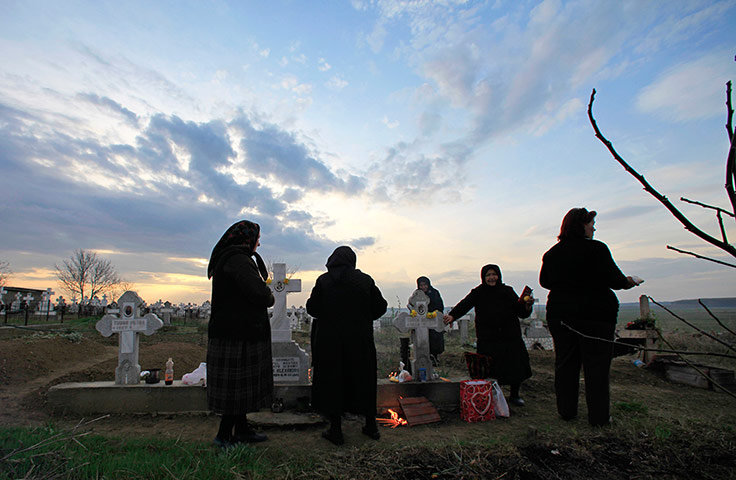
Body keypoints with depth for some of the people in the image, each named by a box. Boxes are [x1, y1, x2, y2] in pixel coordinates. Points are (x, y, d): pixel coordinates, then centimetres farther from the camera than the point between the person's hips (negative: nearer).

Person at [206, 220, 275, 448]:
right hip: (239, 333, -10)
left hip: (232, 331, 10)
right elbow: (260, 293, -26)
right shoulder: (238, 260, -18)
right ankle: (224, 435, 16)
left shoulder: (227, 258, 15)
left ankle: (241, 428, 31)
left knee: (239, 383, 18)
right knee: (238, 383, 2)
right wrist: (270, 297, -5)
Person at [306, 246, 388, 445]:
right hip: (360, 341, 2)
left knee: (332, 382, 10)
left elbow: (312, 308, -7)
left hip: (330, 340, -1)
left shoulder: (323, 281, -7)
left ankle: (336, 430, 18)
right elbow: (380, 307, -2)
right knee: (364, 380, 16)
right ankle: (371, 426, 28)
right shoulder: (365, 280, -4)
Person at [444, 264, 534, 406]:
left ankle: (514, 395, 29)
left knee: (515, 367, 3)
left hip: (510, 337, 2)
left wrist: (527, 306, -15)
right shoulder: (478, 293, 1)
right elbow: (464, 305, -15)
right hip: (487, 340, -2)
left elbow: (521, 313, 7)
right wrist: (452, 315, -33)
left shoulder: (508, 291, 6)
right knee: (490, 370, -3)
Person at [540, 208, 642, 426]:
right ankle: (598, 415, 12)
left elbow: (544, 281, 13)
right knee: (596, 364, 5)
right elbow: (613, 279, -12)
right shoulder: (596, 249, -10)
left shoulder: (552, 253, 7)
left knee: (565, 362, 11)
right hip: (595, 315, -5)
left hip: (559, 314, 5)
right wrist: (627, 282, 9)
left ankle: (566, 410, 19)